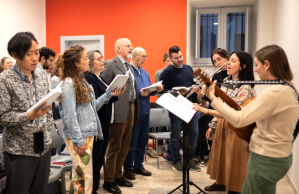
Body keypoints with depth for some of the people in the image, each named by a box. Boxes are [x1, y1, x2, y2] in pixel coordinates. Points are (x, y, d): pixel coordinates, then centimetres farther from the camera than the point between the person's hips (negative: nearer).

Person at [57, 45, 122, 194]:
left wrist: (108, 95, 8)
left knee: (78, 175, 17)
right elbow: (69, 116, -18)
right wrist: (79, 141, -19)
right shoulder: (69, 83, -14)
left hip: (89, 134, 9)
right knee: (84, 177, -3)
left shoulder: (82, 81, 13)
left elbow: (92, 107, 15)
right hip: (78, 138, -9)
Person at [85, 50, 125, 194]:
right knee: (94, 159, 1)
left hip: (104, 123, 9)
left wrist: (117, 94, -1)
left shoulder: (99, 78, 15)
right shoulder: (88, 78, -13)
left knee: (99, 159, 16)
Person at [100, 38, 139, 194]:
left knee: (125, 147, 15)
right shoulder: (110, 64, -8)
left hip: (131, 109, 8)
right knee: (114, 147, 1)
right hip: (119, 111, -8)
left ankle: (118, 176, 29)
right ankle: (108, 181, 15)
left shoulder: (129, 67, 19)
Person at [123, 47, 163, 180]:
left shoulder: (144, 72, 16)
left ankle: (138, 166, 30)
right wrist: (140, 93, -28)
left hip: (145, 111, 8)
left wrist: (156, 89, -1)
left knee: (143, 140, 15)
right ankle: (128, 168, 18)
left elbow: (149, 90, 18)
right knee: (131, 142, 2)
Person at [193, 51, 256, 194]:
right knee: (220, 155, 20)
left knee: (233, 161, 7)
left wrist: (207, 111, -36)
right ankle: (220, 182, 42)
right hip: (221, 125, 7)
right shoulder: (225, 81, 2)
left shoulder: (246, 88, -23)